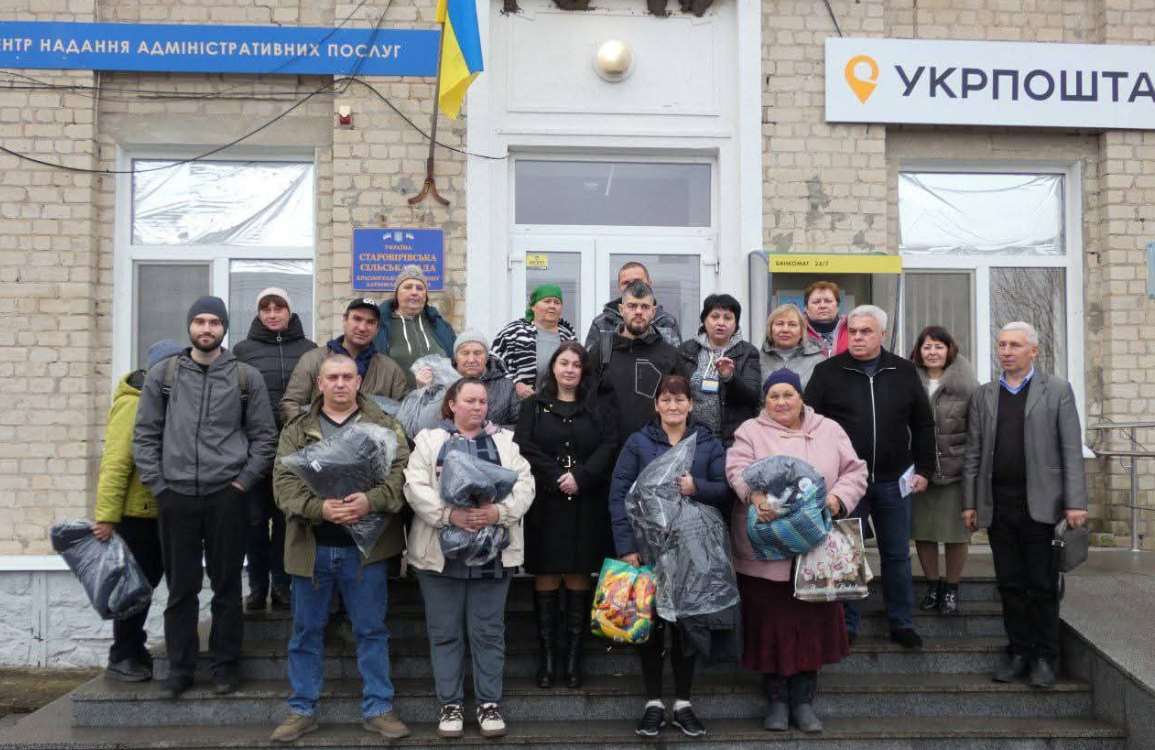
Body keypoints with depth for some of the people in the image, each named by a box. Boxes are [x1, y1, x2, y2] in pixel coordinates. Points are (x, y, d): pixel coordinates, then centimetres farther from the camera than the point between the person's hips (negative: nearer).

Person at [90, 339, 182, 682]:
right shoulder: (132, 405, -16)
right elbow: (115, 463, -21)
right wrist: (105, 516, -24)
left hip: (158, 511, 8)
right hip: (135, 512, -8)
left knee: (148, 579, 16)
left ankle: (134, 649, 29)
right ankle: (122, 657, 13)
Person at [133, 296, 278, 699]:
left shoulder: (246, 377, 4)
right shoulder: (162, 374, 7)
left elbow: (264, 436, 5)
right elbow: (144, 435, 7)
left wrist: (243, 481, -4)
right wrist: (157, 485, 0)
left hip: (226, 496, -1)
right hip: (175, 497, 1)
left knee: (227, 585, 6)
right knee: (180, 586, 7)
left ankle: (225, 665, 17)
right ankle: (179, 667, 18)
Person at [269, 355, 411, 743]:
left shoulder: (385, 425, 4)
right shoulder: (297, 429, 7)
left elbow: (401, 471, -7)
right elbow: (284, 481, -4)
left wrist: (371, 500, -26)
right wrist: (320, 508, -22)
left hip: (365, 546, -1)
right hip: (312, 546, 1)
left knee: (372, 630, 7)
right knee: (307, 631, 11)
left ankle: (377, 709, 18)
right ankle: (302, 710, 24)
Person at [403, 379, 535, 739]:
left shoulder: (505, 441, 11)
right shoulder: (429, 440, 6)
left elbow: (524, 484, -1)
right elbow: (415, 487, -7)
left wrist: (499, 512, -19)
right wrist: (449, 514, -21)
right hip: (442, 551, -1)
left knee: (488, 630, 6)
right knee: (445, 631, 6)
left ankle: (489, 703, 17)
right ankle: (451, 704, 18)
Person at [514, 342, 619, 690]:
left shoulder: (599, 410, 12)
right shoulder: (534, 406, 10)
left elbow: (609, 448, 0)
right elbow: (524, 448, -2)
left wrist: (580, 477, -14)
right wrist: (557, 478, -13)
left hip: (585, 505, 1)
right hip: (545, 504, -1)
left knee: (578, 577, 1)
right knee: (546, 577, 0)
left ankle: (574, 656, 8)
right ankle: (546, 656, 6)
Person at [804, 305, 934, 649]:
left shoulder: (904, 372, 4)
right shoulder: (827, 372, -2)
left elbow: (923, 425, 10)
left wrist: (923, 469, 5)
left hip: (893, 481, 2)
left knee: (897, 555, 12)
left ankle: (902, 623, 25)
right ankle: (845, 625, 20)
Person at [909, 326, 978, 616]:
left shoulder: (966, 385, -3)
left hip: (956, 469, -2)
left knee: (956, 532, 7)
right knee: (922, 530, 9)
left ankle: (951, 589, 23)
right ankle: (932, 586, 26)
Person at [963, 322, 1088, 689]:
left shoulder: (1057, 390, 3)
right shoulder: (984, 395, 11)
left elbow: (1071, 449, -3)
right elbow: (974, 453, 9)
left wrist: (1075, 502, -9)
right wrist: (970, 502, 5)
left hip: (1040, 503, -3)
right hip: (997, 504, 3)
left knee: (1042, 584, 3)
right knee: (1010, 583, 8)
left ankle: (1044, 657, 14)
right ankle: (1019, 652, 18)